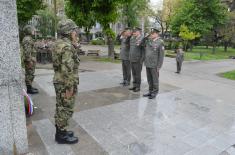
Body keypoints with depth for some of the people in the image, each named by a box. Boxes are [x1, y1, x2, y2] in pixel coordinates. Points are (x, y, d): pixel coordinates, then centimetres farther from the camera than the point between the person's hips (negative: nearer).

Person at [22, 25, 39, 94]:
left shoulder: (28, 38, 17)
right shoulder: (27, 39, -16)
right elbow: (27, 51, -23)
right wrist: (29, 60, -24)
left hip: (30, 59, 11)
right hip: (29, 60, -11)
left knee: (29, 74, 15)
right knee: (30, 74, -5)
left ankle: (30, 87, 24)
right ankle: (29, 89, 1)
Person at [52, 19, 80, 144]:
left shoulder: (58, 44, 10)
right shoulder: (67, 46, -21)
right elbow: (67, 69, -26)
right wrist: (70, 87, -21)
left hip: (58, 80, 10)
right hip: (65, 83, -10)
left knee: (60, 107, 18)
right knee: (66, 109, 2)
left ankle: (60, 131, 31)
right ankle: (62, 135, 16)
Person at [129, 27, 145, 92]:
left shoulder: (142, 39, -14)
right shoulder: (132, 39, 9)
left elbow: (144, 50, -15)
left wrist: (141, 60, -19)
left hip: (138, 60, -8)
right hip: (132, 59, 8)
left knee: (138, 74, 0)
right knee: (134, 73, 13)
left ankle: (138, 87, 12)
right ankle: (134, 86, 23)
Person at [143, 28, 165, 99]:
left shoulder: (160, 42, -10)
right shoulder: (148, 41, 7)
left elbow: (161, 55, -11)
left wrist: (159, 66, -13)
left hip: (154, 65, -6)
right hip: (147, 64, 6)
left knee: (155, 79, 6)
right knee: (149, 79, 14)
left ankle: (155, 93, 18)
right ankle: (150, 91, 27)